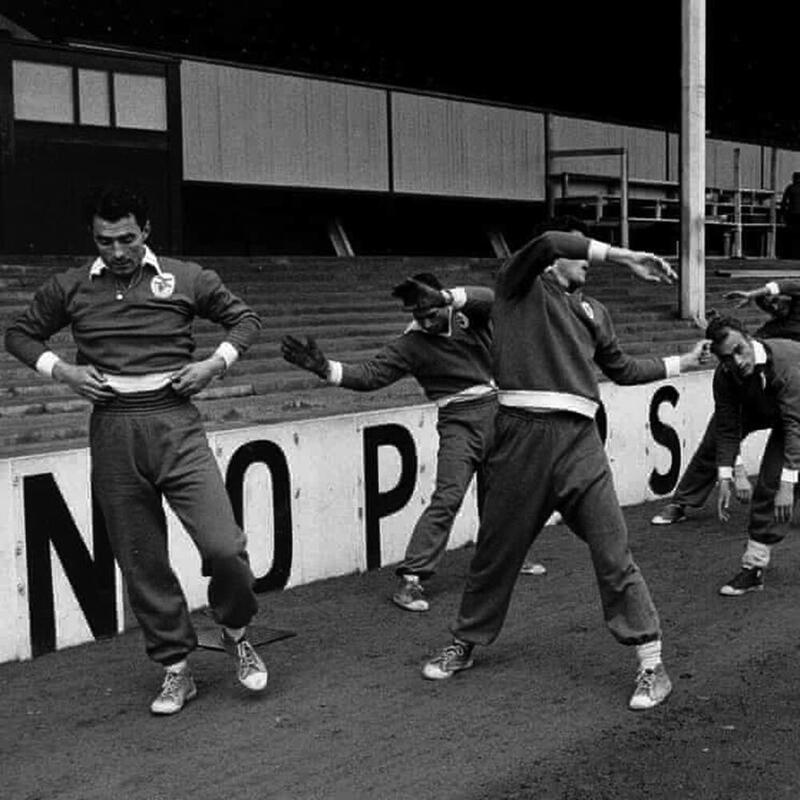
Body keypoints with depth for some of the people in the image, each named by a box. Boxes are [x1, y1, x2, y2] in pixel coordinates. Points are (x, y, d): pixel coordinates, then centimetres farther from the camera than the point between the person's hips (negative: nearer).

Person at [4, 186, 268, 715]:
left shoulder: (185, 279, 5)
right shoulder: (70, 288, 8)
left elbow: (245, 318, 15)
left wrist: (217, 362, -2)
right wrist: (60, 370, 1)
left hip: (175, 423, -1)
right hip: (113, 432, 2)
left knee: (224, 547, -13)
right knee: (142, 562, 7)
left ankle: (237, 633, 17)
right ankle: (176, 671, 23)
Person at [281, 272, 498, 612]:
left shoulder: (470, 315, -1)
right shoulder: (410, 344, -7)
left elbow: (489, 298, -22)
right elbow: (369, 374, -15)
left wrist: (446, 298, -38)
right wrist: (325, 368, -30)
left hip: (496, 409, 3)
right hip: (459, 421, -3)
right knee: (447, 498, -18)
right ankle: (410, 579, -18)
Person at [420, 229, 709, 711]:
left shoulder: (592, 310, 22)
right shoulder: (518, 286, 6)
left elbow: (621, 369, 34)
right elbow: (547, 243, -14)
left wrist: (681, 363, 35)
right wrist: (623, 257, -11)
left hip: (579, 441, 3)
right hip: (522, 436, -3)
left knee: (613, 554, -2)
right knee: (496, 551, 10)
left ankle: (652, 664, 7)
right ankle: (463, 646, 30)